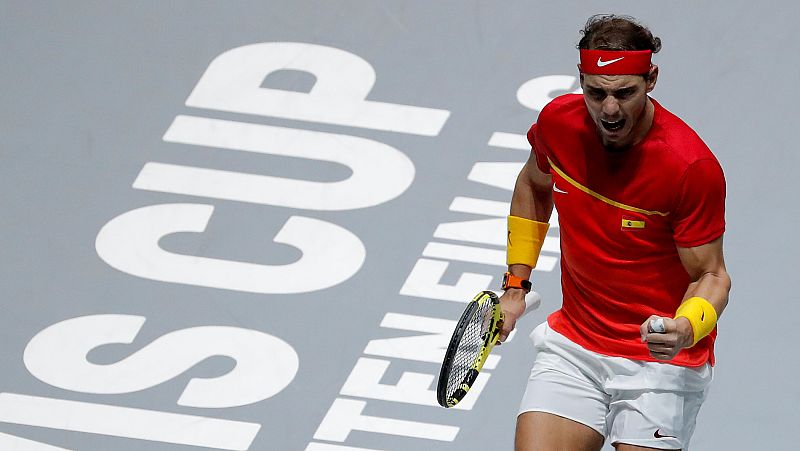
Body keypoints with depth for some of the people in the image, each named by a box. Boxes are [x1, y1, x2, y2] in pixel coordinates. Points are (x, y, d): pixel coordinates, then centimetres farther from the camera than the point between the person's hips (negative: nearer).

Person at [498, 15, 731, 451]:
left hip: (661, 362, -4)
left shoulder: (692, 166, -22)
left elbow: (711, 275, -12)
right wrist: (515, 283, 15)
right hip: (572, 347, 4)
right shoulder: (558, 122, -7)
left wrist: (687, 328, -33)